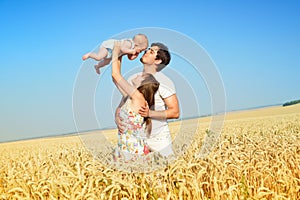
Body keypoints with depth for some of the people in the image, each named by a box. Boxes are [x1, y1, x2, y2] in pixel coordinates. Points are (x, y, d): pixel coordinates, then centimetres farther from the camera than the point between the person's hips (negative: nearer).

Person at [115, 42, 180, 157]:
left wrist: (150, 113, -29)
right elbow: (121, 106, 5)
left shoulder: (164, 82, -11)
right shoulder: (133, 79, 4)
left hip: (159, 138, -4)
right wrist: (117, 118, -18)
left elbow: (175, 112, -15)